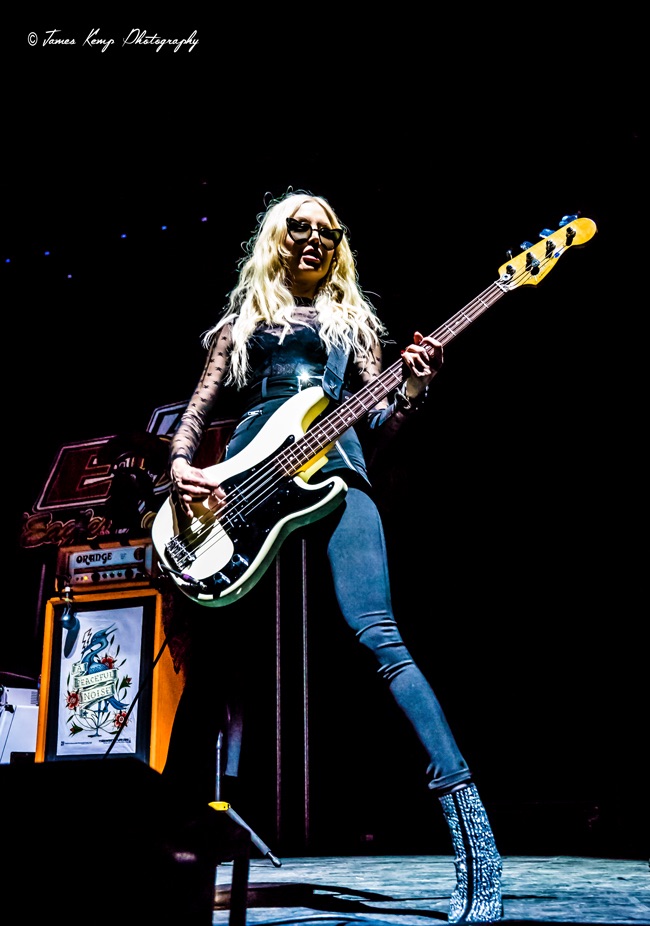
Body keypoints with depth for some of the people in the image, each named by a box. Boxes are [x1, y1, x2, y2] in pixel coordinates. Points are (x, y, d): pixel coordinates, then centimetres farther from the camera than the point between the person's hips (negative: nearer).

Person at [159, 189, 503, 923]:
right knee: (212, 656, -2)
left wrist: (412, 391, -8)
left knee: (377, 635, -19)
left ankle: (471, 826, -21)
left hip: (332, 469, -1)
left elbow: (377, 424, 13)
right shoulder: (241, 322, 24)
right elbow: (196, 412, 18)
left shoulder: (354, 321, 23)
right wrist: (181, 466, -3)